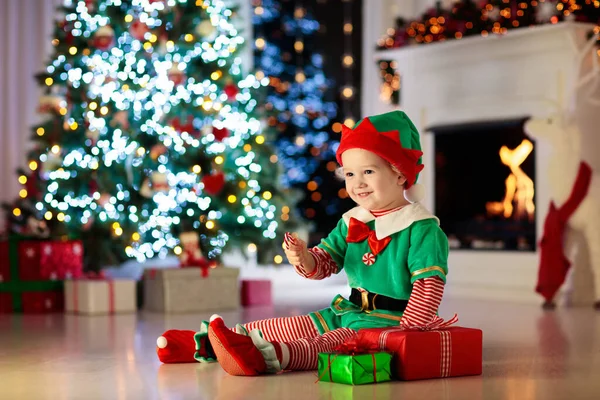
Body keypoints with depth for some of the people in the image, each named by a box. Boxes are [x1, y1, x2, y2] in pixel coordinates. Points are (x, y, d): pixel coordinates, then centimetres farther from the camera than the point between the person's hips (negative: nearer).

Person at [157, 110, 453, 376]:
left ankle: (271, 356, -56)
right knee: (287, 328, 3)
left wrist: (408, 332, -22)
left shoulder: (422, 228, -12)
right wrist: (304, 259, -14)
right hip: (350, 312, 9)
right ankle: (206, 340, 1)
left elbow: (429, 284, -17)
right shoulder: (351, 223, 11)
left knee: (331, 342, -32)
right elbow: (324, 263, 9)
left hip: (390, 321, -8)